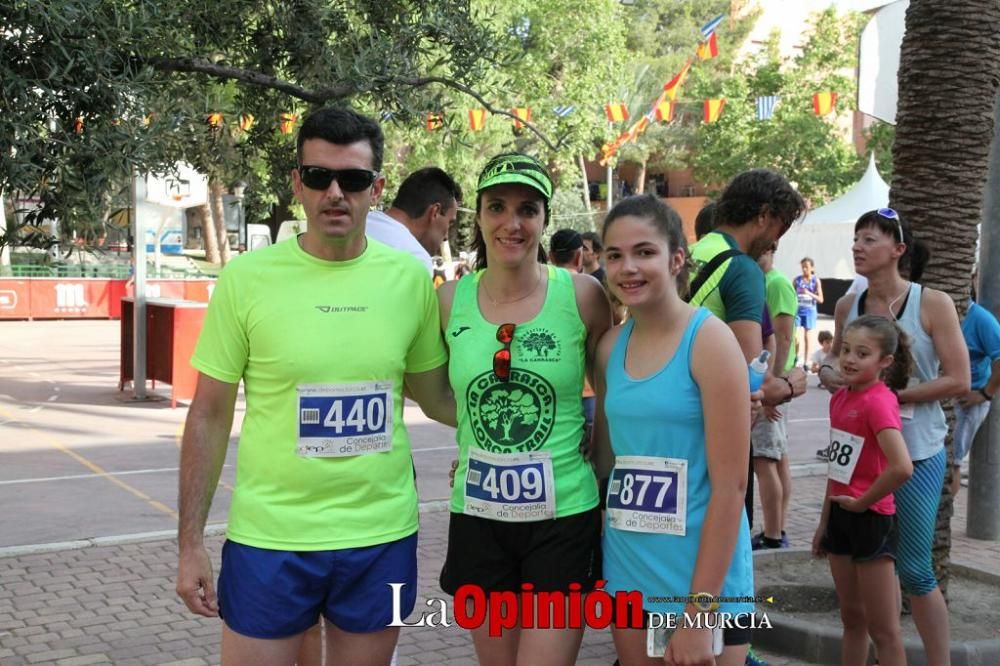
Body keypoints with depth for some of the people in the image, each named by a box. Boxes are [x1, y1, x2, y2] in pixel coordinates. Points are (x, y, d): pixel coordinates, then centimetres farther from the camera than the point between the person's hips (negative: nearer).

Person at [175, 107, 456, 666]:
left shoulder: (410, 278, -1)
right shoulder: (247, 278, -7)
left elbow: (437, 397, 11)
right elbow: (210, 415, -2)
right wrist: (191, 542, -3)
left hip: (383, 536, 2)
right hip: (269, 537, -2)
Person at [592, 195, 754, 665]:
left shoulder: (709, 341, -13)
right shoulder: (610, 347, 3)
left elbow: (730, 486, -15)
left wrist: (700, 609, -17)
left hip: (702, 579, -5)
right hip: (626, 573, 5)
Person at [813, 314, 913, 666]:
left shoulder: (879, 401, -17)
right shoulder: (839, 398, 8)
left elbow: (902, 467, -31)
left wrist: (862, 503, -17)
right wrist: (825, 522, 18)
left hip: (871, 519, -8)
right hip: (840, 517, 8)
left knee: (883, 630, 1)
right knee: (852, 619, 17)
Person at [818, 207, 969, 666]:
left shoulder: (933, 304, -7)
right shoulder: (847, 307, 5)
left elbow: (958, 381, -11)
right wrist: (829, 373, -3)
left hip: (915, 452, -4)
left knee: (913, 569, 0)